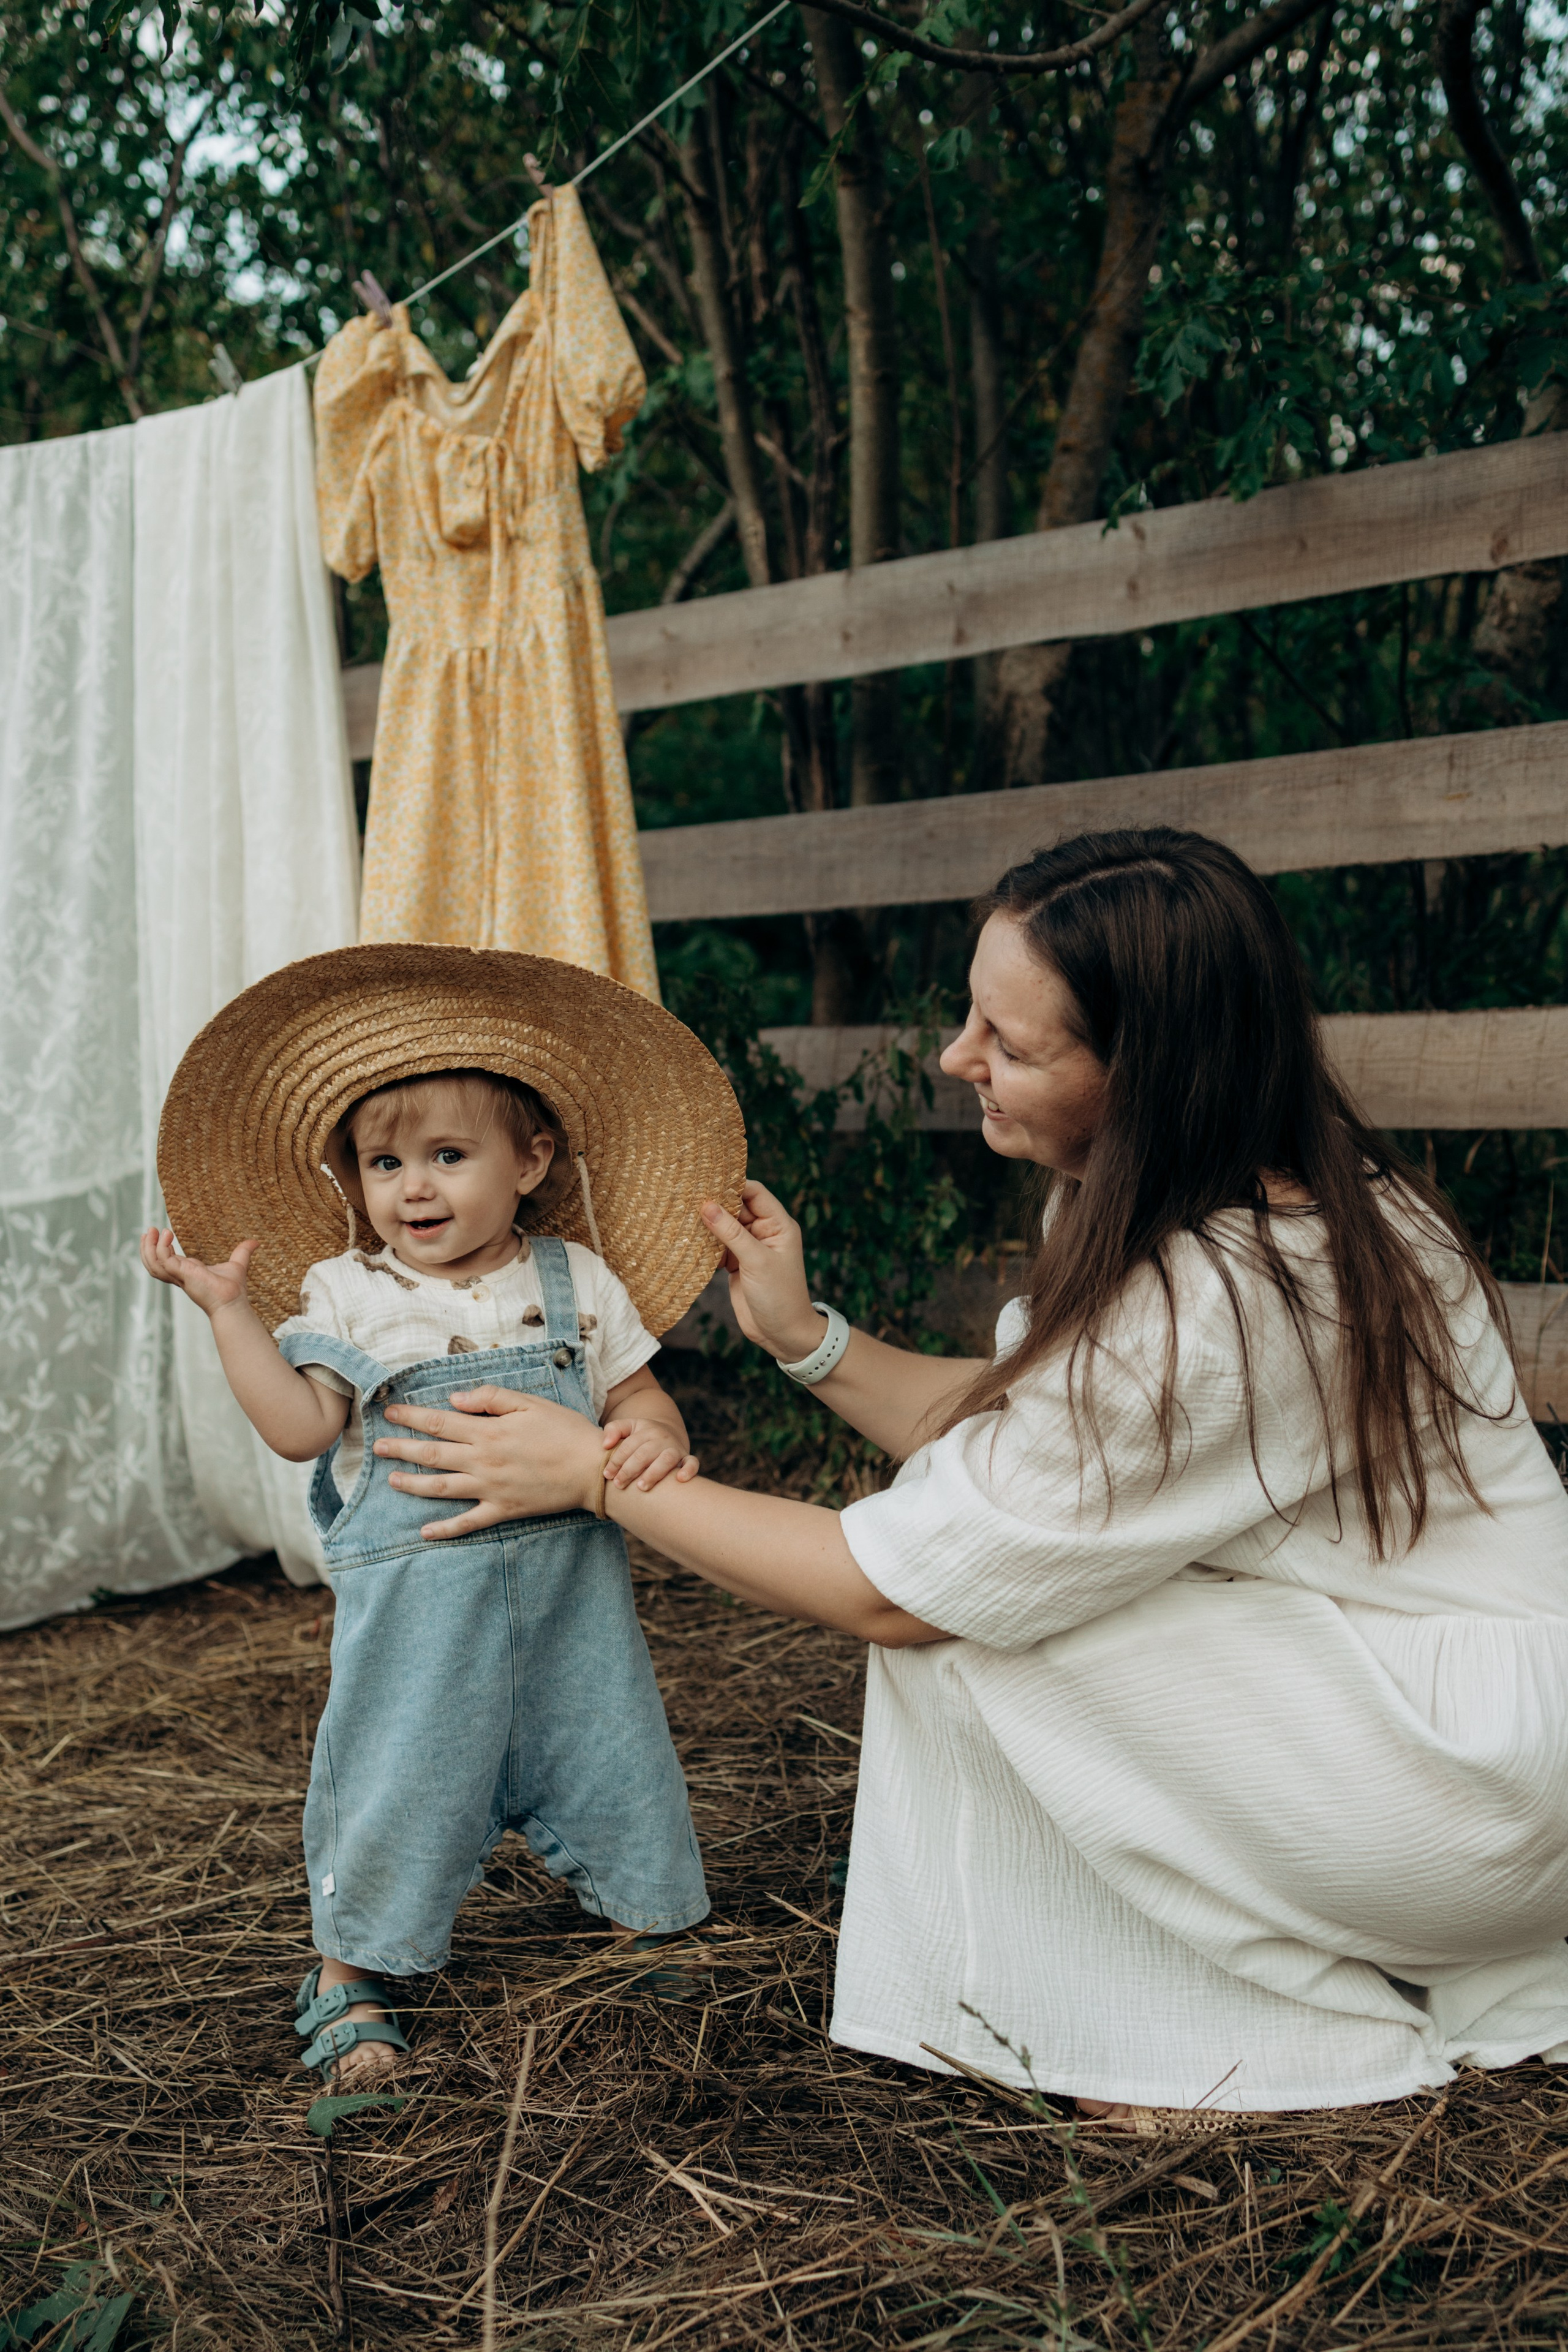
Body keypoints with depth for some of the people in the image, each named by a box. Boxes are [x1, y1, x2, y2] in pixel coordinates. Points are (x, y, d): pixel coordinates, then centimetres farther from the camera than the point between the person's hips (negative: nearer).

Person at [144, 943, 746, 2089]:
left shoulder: (575, 1282, 2)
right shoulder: (346, 1295, -1)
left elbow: (638, 1397, 4)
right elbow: (301, 1427, -9)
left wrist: (652, 1435, -20)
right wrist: (228, 1308, -12)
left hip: (570, 1584, 2)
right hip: (418, 1597, -1)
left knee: (604, 1753, 12)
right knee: (399, 1779, 5)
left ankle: (645, 1924, 36)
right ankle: (352, 1979, 24)